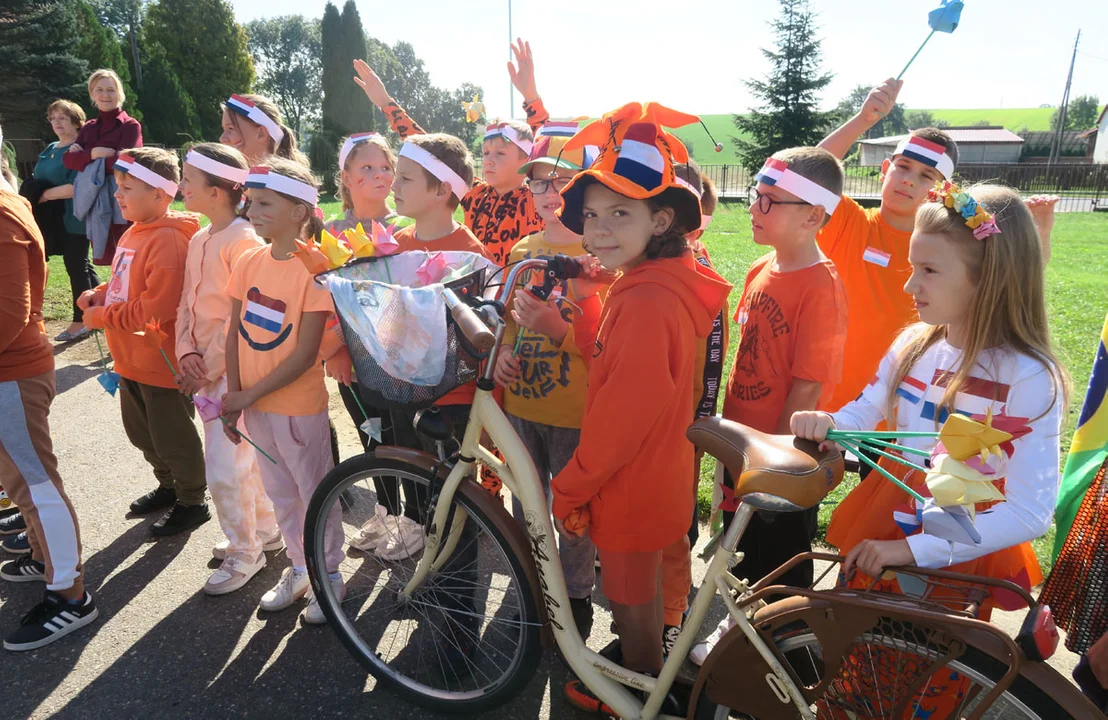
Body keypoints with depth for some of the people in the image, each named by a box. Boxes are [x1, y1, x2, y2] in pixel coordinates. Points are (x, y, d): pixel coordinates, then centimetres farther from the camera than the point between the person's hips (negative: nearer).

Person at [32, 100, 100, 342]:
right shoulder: (50, 149, 15)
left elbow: (76, 187, -22)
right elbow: (39, 180, 22)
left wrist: (44, 195, -14)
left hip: (74, 219, -8)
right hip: (54, 218, 8)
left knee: (76, 267, -1)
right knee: (81, 266, 13)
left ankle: (81, 321, 8)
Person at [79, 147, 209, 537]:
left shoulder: (168, 240, -23)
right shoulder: (134, 233, 8)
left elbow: (157, 308, -28)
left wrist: (101, 317, -17)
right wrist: (99, 294, 0)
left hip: (163, 362, -10)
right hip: (132, 359, 10)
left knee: (173, 438, 5)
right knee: (142, 433, 23)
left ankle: (192, 503, 23)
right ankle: (169, 486, 42)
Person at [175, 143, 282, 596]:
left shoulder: (244, 241, -16)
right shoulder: (198, 241, 11)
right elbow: (187, 304, 11)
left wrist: (210, 367, -15)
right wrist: (187, 354, -4)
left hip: (236, 368, -8)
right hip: (205, 367, 9)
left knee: (224, 468, -3)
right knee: (239, 458, 18)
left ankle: (246, 553, 16)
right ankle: (264, 529, 36)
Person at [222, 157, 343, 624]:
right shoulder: (249, 261, 1)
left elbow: (305, 354, -19)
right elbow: (234, 332, 4)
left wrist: (249, 395, -16)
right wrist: (233, 395, -4)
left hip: (298, 405, -6)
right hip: (252, 402, 7)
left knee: (315, 493, 9)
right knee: (280, 493, 20)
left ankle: (330, 576, 28)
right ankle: (298, 568, 39)